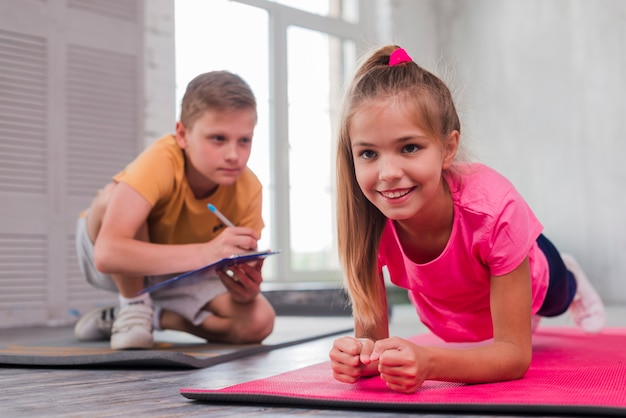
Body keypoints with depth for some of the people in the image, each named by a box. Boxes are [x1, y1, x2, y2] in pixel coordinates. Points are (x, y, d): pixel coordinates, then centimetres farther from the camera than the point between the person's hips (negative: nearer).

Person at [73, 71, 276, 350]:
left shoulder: (248, 190, -22)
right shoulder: (161, 161, -35)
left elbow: (245, 271, -15)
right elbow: (107, 254, -48)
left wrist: (245, 289, -41)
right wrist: (207, 253, -56)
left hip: (181, 272, 4)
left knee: (259, 322, -21)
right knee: (113, 195, -36)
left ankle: (155, 316, 2)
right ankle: (133, 306, -12)